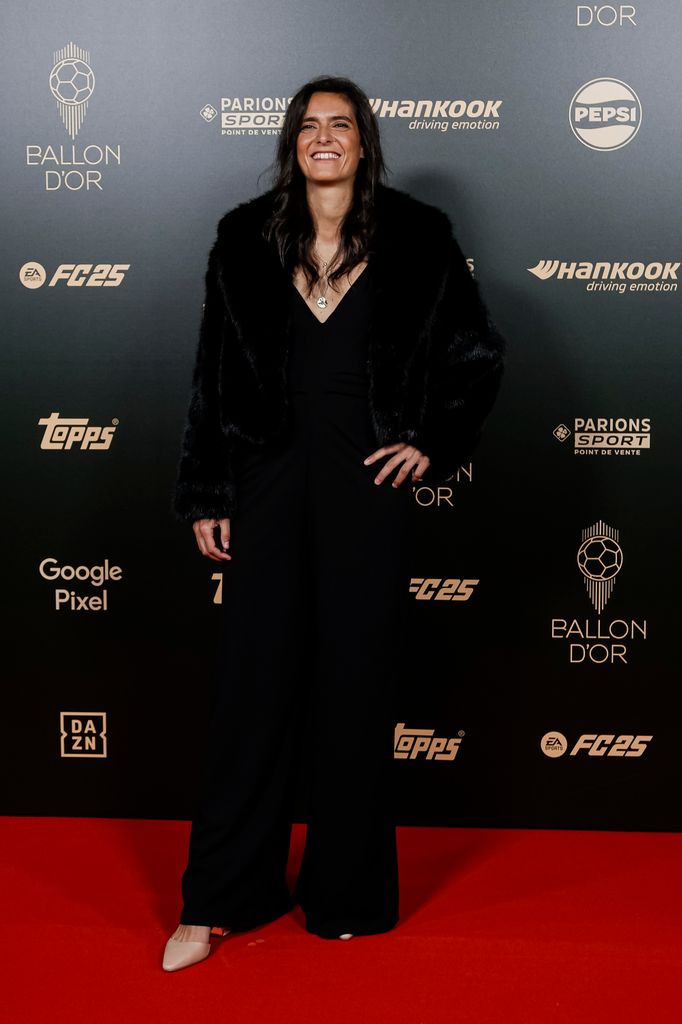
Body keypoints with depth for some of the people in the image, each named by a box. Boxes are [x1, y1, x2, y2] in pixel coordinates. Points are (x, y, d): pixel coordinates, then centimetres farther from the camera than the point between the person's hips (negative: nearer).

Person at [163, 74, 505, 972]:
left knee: (354, 680, 5)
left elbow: (479, 354, 8)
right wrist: (205, 494, 2)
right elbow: (214, 374, 5)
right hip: (271, 475, 1)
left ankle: (349, 894, 20)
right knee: (254, 679, 3)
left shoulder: (414, 238, 2)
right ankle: (217, 902, 13)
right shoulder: (247, 239, 5)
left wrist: (434, 445, 0)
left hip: (367, 478, -1)